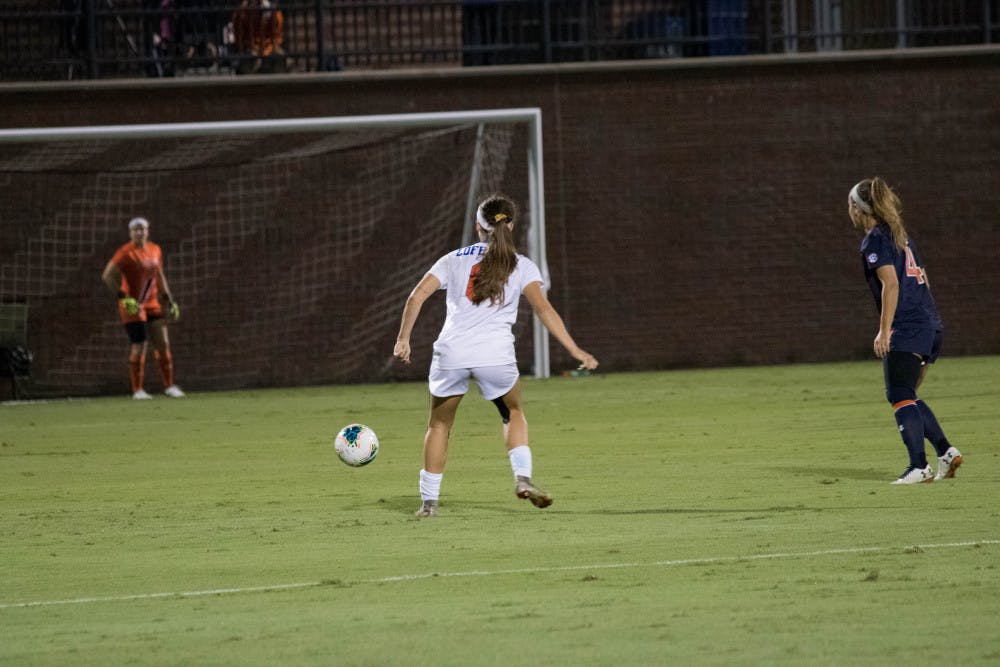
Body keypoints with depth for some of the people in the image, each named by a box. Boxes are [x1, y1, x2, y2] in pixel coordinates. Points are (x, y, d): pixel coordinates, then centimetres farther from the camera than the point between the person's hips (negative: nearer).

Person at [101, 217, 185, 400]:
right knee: (139, 347, -8)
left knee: (163, 343, 3)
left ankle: (169, 385, 12)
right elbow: (107, 276, -15)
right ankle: (137, 390, 1)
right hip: (132, 306, -6)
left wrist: (169, 299, 17)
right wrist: (124, 297, -21)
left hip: (152, 303, 6)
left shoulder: (155, 250, 9)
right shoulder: (126, 253, -12)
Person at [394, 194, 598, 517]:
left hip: (451, 353, 1)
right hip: (496, 354, -1)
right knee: (514, 413, 23)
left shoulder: (454, 260, 16)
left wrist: (403, 339, 12)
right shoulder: (521, 266, 10)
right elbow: (543, 309, -2)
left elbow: (416, 297, 5)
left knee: (439, 424, 18)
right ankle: (523, 477, 2)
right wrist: (575, 351, -4)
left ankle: (428, 501, 16)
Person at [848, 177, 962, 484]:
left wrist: (884, 329, -17)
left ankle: (919, 466, -14)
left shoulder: (874, 240, -5)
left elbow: (891, 284, -16)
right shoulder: (900, 236, 21)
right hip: (931, 325, 9)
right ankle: (946, 452, 9)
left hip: (906, 329, -9)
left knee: (900, 397, -8)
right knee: (906, 397, 16)